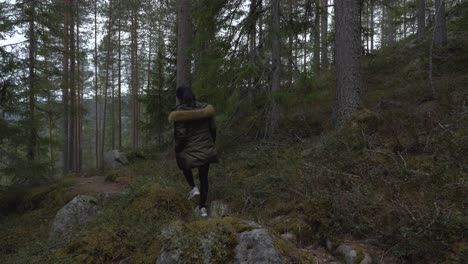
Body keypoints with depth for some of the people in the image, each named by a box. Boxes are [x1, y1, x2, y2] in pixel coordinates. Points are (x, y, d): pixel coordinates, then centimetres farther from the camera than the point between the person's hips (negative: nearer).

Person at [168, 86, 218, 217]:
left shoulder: (179, 113, -16)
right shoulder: (206, 107, -3)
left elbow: (180, 136, -18)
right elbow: (213, 129, 3)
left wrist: (177, 152, -3)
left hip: (190, 151, -3)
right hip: (206, 150, 3)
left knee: (185, 165, 33)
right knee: (204, 177, 18)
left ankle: (193, 187, 17)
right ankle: (202, 207, 20)